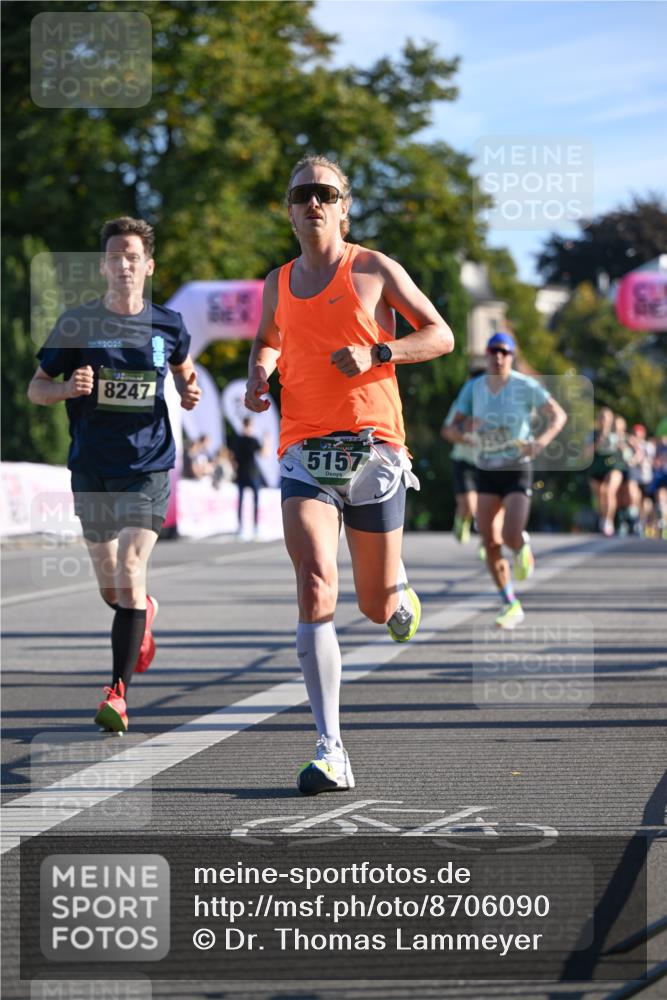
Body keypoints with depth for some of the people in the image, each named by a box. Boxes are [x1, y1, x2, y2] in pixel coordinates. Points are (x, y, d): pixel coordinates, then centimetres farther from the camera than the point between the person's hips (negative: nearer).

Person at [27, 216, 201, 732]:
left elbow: (184, 369, 22)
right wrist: (66, 388, -16)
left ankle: (118, 693, -16)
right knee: (111, 586, 11)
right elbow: (36, 387, 5)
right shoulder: (77, 323, 0)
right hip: (92, 470, 2)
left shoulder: (168, 325, 2)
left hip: (149, 467, -2)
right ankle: (146, 612, 49)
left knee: (130, 572, -17)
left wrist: (190, 392, 0)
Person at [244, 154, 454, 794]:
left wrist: (377, 352, -11)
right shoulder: (278, 284, 13)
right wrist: (258, 375, 9)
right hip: (304, 451, 1)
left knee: (377, 608, 6)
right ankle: (330, 752, -20)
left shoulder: (374, 269, 3)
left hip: (372, 447, -1)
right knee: (315, 588, -20)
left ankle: (398, 590, 48)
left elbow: (441, 336, 5)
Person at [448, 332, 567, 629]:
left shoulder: (525, 386, -9)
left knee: (510, 537, -19)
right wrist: (466, 435, -21)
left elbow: (559, 415, -6)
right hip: (486, 471, 3)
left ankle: (523, 547, 22)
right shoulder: (473, 388, 0)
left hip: (517, 471, -3)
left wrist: (542, 440, -24)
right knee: (490, 543, -2)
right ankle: (511, 605, 13)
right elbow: (454, 428, 3)